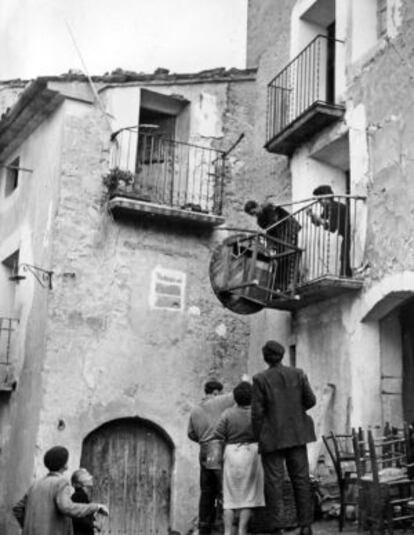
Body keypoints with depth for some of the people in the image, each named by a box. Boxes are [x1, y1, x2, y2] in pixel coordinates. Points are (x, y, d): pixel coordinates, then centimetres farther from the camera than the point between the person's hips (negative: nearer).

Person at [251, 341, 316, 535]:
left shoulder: (260, 379, -8)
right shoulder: (298, 374, 0)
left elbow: (257, 411, -8)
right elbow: (310, 400, 3)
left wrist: (258, 437, 2)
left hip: (272, 438, -3)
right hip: (296, 434, 3)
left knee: (273, 481, 0)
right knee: (301, 479, 9)